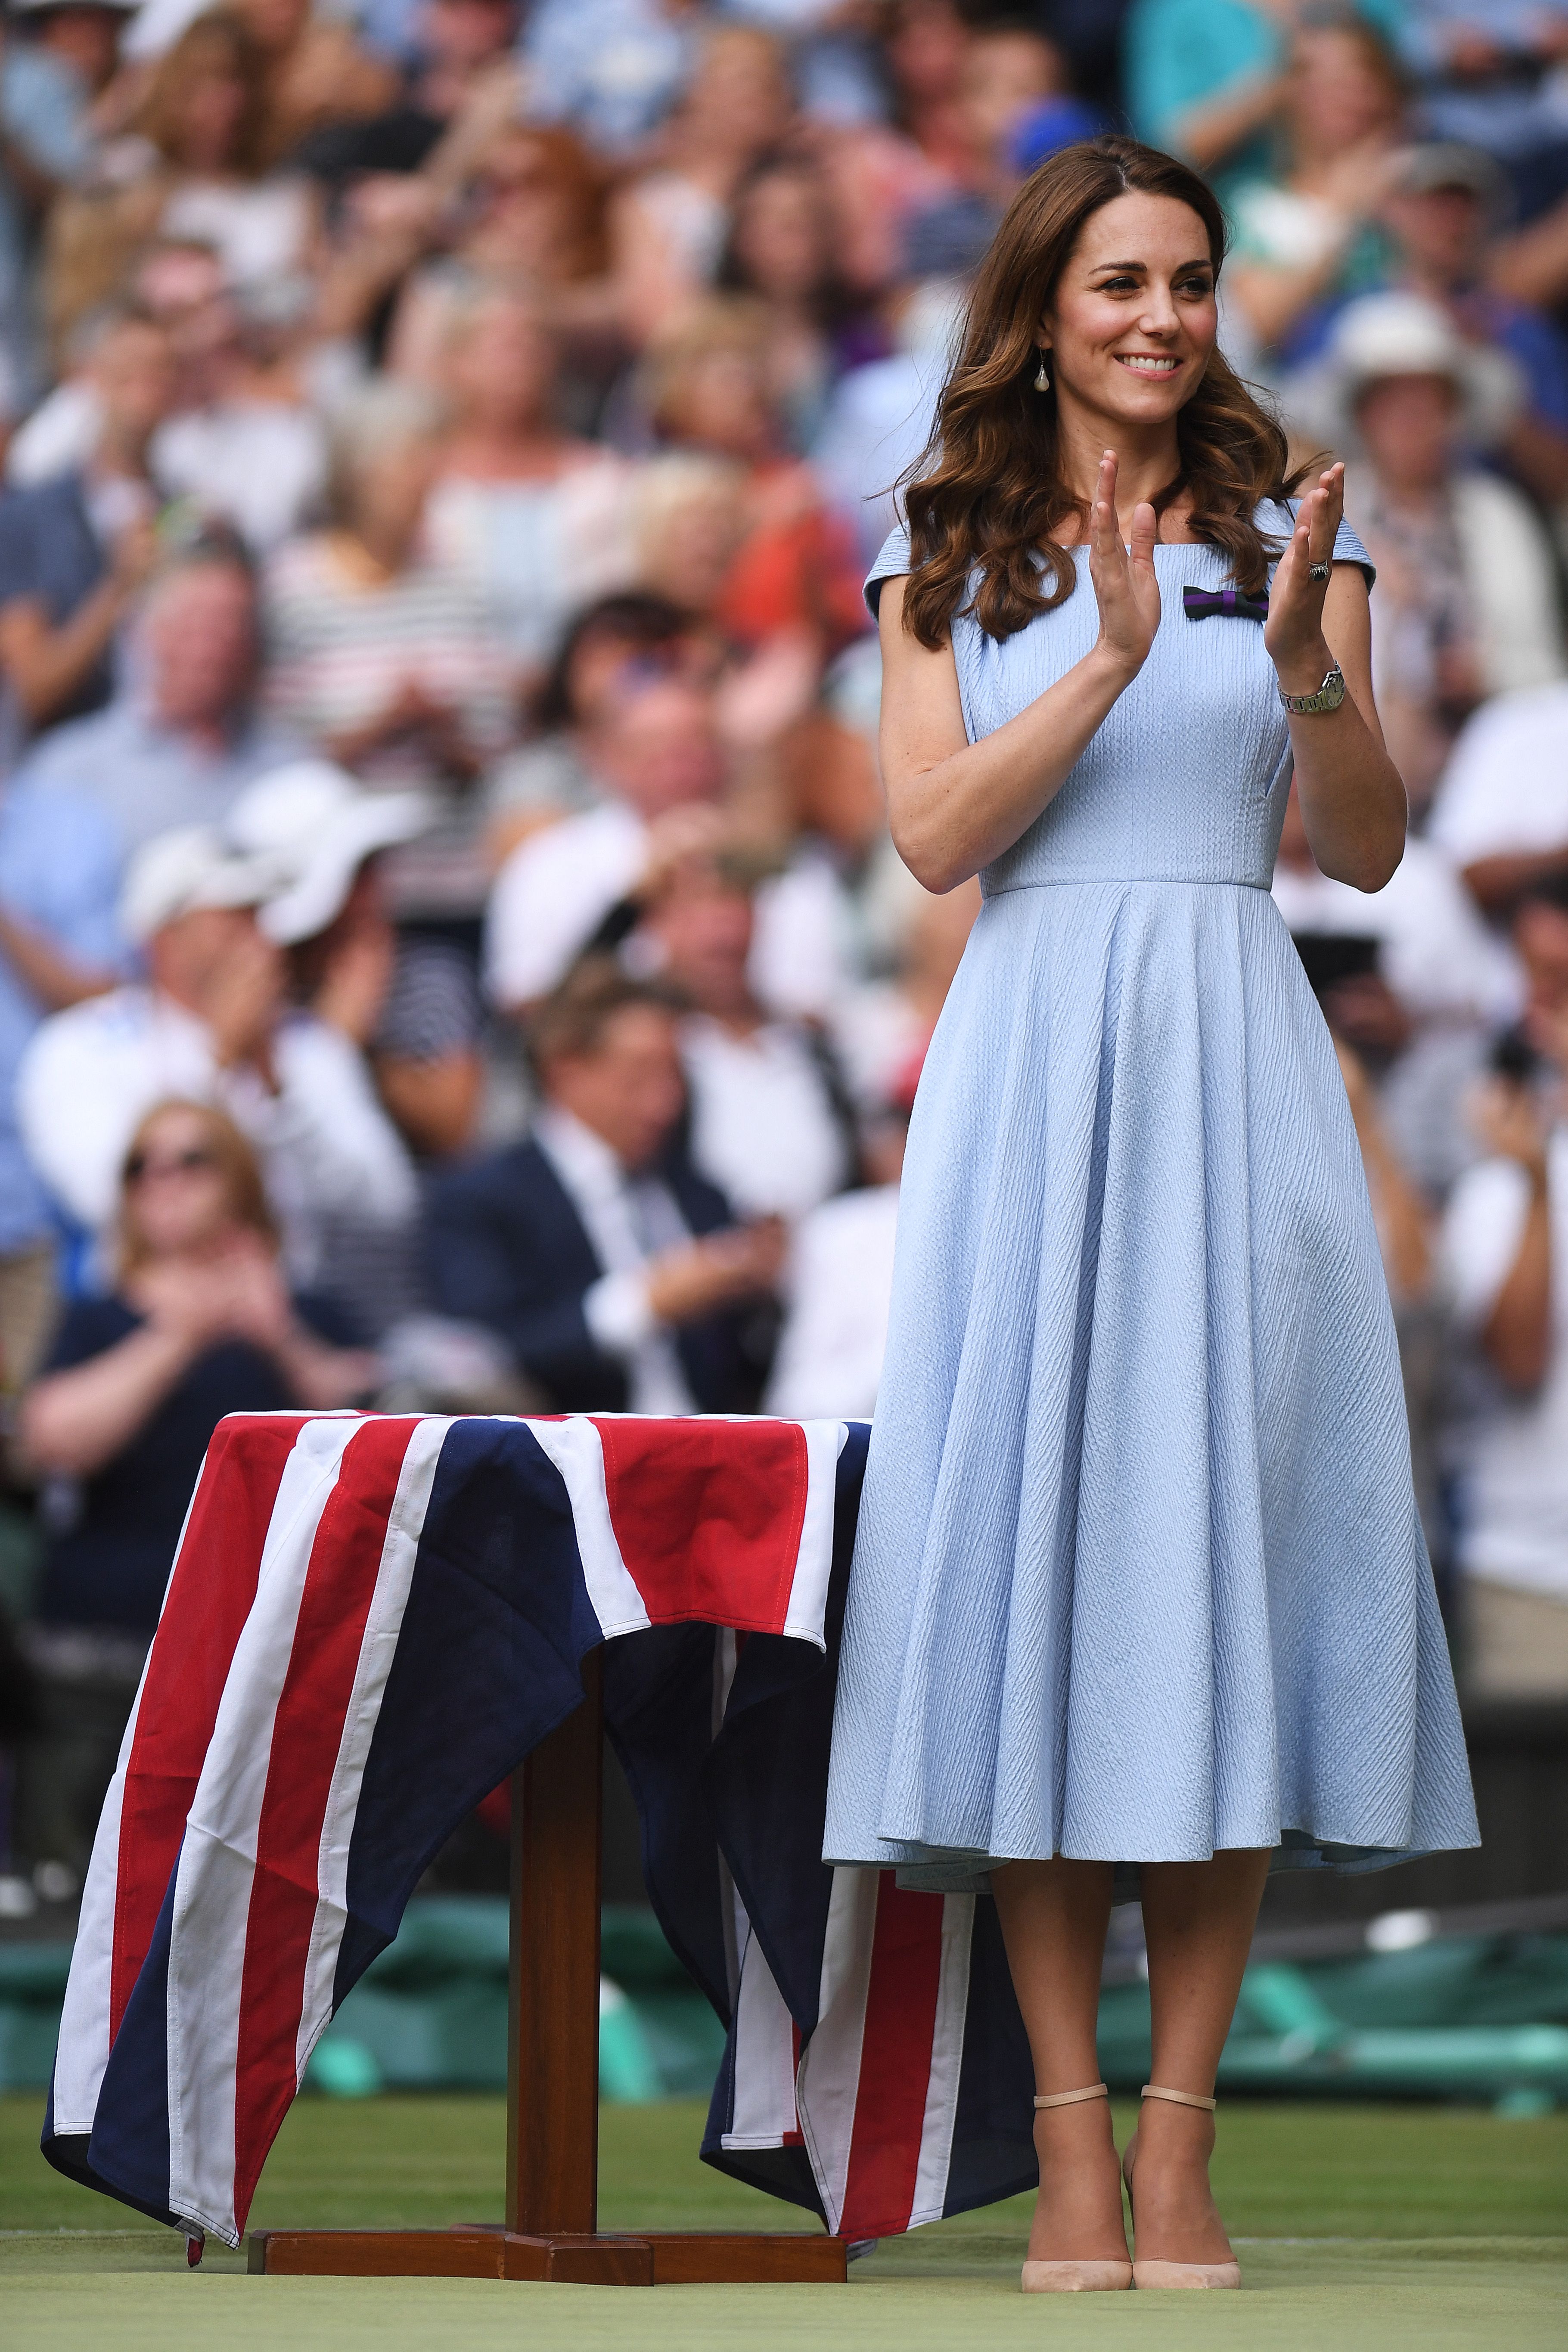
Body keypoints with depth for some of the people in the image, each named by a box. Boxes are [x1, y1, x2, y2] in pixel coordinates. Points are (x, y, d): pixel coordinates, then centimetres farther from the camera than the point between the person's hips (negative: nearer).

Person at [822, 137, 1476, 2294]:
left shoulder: (1287, 536, 10)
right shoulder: (951, 558, 10)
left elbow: (1370, 850, 5)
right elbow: (935, 835, -2)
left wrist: (1305, 669, -12)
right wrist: (1111, 661, -13)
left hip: (1230, 1065, 0)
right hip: (1031, 1063, 0)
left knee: (1223, 1537, -3)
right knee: (1033, 1534, -4)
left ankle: (1183, 2134, -1)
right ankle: (1068, 2136, -1)